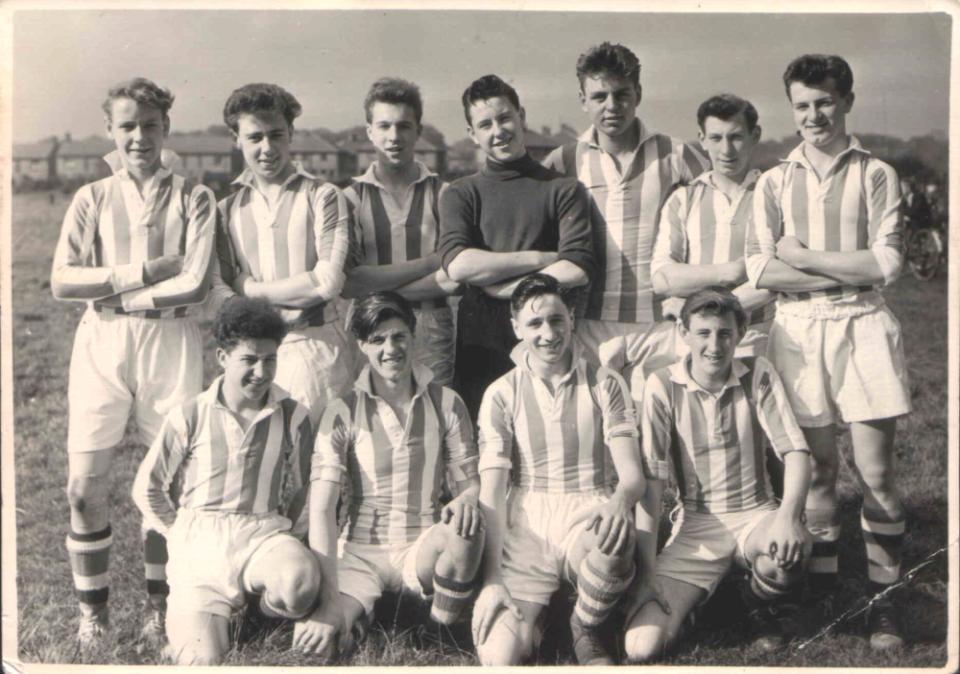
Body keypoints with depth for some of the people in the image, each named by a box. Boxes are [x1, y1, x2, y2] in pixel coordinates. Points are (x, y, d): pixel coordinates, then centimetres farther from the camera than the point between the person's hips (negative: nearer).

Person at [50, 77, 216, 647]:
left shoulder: (194, 199, 3)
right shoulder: (93, 199, 9)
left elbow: (195, 286, -9)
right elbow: (62, 281, -2)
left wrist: (111, 292, -8)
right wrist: (142, 273, -11)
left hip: (171, 343, -1)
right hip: (101, 345, 2)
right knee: (86, 484, 0)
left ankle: (160, 605, 19)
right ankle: (93, 609, 17)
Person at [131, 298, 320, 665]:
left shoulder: (293, 417, 6)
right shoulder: (190, 416, 5)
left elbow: (301, 491, 16)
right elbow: (147, 489, 12)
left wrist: (278, 533, 8)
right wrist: (182, 534, 8)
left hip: (263, 532, 1)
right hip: (199, 539, -1)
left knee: (300, 581, -35)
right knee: (200, 656, -21)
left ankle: (262, 614, -2)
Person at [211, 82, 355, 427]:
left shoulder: (322, 197, 1)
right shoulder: (228, 209, 11)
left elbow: (327, 282, -10)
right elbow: (218, 292, 3)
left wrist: (251, 288, -3)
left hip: (315, 349, -3)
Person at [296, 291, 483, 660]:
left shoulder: (446, 404, 2)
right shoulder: (343, 413, -4)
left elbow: (470, 481, 4)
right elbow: (321, 508, -10)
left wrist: (467, 500, -23)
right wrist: (330, 598, -21)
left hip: (423, 550, 2)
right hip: (361, 553, -1)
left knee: (466, 528, -33)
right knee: (312, 640, -29)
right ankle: (355, 615, 6)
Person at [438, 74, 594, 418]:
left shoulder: (563, 190, 7)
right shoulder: (460, 195, 9)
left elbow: (577, 269, -7)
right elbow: (457, 265, -9)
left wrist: (499, 287, -8)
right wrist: (540, 258, -8)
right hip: (480, 348, 1)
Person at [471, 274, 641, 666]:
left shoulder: (605, 385, 6)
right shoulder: (502, 394, 5)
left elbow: (632, 474, -2)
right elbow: (491, 492, -1)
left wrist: (620, 501, -28)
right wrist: (492, 579, -12)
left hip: (589, 519, 1)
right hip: (526, 530, 0)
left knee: (616, 543, -38)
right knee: (499, 656, -23)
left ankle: (585, 628, -4)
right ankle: (532, 616, 14)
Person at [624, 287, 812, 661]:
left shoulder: (758, 375, -5)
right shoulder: (662, 386, -10)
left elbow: (795, 452, -10)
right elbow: (650, 480, -11)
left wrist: (788, 516, -30)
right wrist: (649, 571, -15)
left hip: (755, 514, 1)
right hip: (694, 525, -1)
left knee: (790, 551, -37)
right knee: (641, 646, -19)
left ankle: (759, 608, 2)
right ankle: (688, 600, 18)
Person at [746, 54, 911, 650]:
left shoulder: (876, 176, 4)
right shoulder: (775, 183, 9)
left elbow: (888, 263, -7)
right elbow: (761, 271, -2)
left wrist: (804, 256, -6)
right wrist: (850, 269, -7)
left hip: (863, 328, -1)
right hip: (798, 331, 2)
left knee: (876, 471, -2)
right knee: (817, 467, 6)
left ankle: (883, 598, 9)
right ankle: (821, 592, 17)